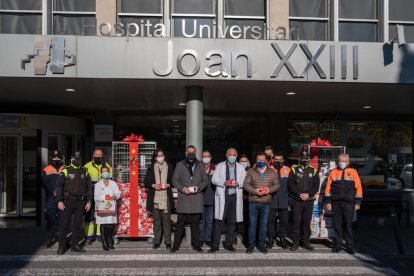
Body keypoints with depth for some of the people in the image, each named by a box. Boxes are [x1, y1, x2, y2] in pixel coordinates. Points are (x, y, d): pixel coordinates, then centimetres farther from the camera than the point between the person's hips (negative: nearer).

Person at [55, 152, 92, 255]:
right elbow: (58, 186, -5)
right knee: (64, 224, 0)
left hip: (80, 202, 4)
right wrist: (59, 201, -12)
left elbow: (89, 187, 13)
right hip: (67, 201, -3)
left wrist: (88, 201, 7)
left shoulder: (84, 172, 10)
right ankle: (62, 246, 8)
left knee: (77, 224, 9)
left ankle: (75, 245, 19)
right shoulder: (65, 171, -1)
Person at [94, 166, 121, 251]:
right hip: (101, 208, -1)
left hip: (111, 207, 2)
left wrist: (114, 197, -13)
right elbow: (96, 197, 0)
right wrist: (104, 198, -14)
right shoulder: (98, 184, 8)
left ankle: (110, 243, 10)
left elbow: (118, 194, 8)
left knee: (111, 226, -3)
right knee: (103, 226, -4)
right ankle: (105, 244, 2)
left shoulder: (113, 183, 14)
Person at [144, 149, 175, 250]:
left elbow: (174, 180, 8)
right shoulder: (151, 168, 9)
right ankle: (156, 241, 13)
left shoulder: (169, 167, 7)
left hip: (166, 198, -1)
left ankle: (168, 242, 6)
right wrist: (153, 185, -8)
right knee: (156, 220, 5)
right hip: (155, 198, 1)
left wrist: (168, 185, -10)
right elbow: (146, 181, 9)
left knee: (166, 220, -1)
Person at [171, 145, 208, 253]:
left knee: (195, 223, 6)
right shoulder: (180, 165, 10)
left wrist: (199, 187, -7)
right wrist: (182, 188, -10)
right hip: (183, 198, -1)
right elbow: (175, 180, 6)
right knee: (180, 223, 1)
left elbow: (205, 180, 11)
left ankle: (196, 244, 16)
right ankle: (176, 245, 9)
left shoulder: (200, 165, 13)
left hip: (197, 198, 1)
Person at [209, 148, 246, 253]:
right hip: (222, 197, -2)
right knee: (219, 221, -6)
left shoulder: (241, 167, 14)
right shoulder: (220, 166, 9)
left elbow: (245, 181, 9)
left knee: (232, 222, 6)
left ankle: (228, 244, 18)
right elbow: (214, 179, 2)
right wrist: (224, 182, -15)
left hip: (235, 197, 2)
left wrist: (238, 184, -12)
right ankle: (215, 245, 0)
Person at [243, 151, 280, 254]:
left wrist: (269, 189, -12)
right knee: (252, 224, 4)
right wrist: (254, 191, -17)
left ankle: (262, 245, 19)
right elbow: (245, 184, -2)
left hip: (266, 203, 1)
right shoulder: (251, 171, 4)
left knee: (263, 225, 8)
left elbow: (277, 184, 7)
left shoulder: (272, 172, 8)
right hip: (253, 202, -1)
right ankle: (251, 245, 14)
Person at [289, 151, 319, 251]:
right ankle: (295, 243, 6)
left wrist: (308, 194, -10)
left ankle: (306, 242, 17)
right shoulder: (294, 169, 4)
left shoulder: (313, 171, 10)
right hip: (297, 201, -2)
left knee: (307, 222, 7)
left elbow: (316, 186, 5)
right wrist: (299, 194, -13)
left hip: (309, 201, 2)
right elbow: (290, 185, -3)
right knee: (296, 221, -2)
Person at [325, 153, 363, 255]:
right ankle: (338, 244, 14)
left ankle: (349, 246, 9)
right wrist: (328, 202, 2)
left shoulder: (353, 172, 4)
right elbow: (328, 188, 8)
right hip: (335, 202, 2)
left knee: (348, 224, 0)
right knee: (337, 224, 5)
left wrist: (357, 203, -2)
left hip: (348, 203, -2)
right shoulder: (333, 172, 9)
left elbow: (358, 188, 3)